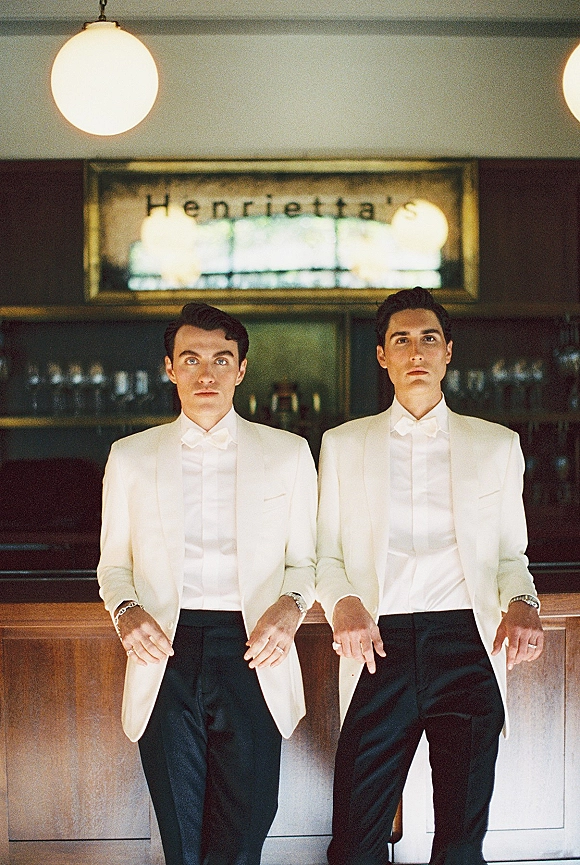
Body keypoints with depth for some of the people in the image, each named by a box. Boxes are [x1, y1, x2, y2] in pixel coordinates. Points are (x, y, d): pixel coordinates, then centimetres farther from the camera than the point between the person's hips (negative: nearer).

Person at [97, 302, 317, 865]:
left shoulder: (288, 453, 9)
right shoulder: (130, 456, 11)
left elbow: (305, 559, 12)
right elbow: (113, 562, 15)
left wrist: (290, 604, -10)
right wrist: (124, 609, -6)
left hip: (251, 652, 0)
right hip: (164, 651, 1)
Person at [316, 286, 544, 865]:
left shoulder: (497, 445, 14)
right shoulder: (342, 445, 14)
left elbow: (510, 554, 15)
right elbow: (326, 553, 12)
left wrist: (522, 602, -6)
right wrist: (342, 602, -9)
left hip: (467, 647, 0)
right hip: (380, 648, 0)